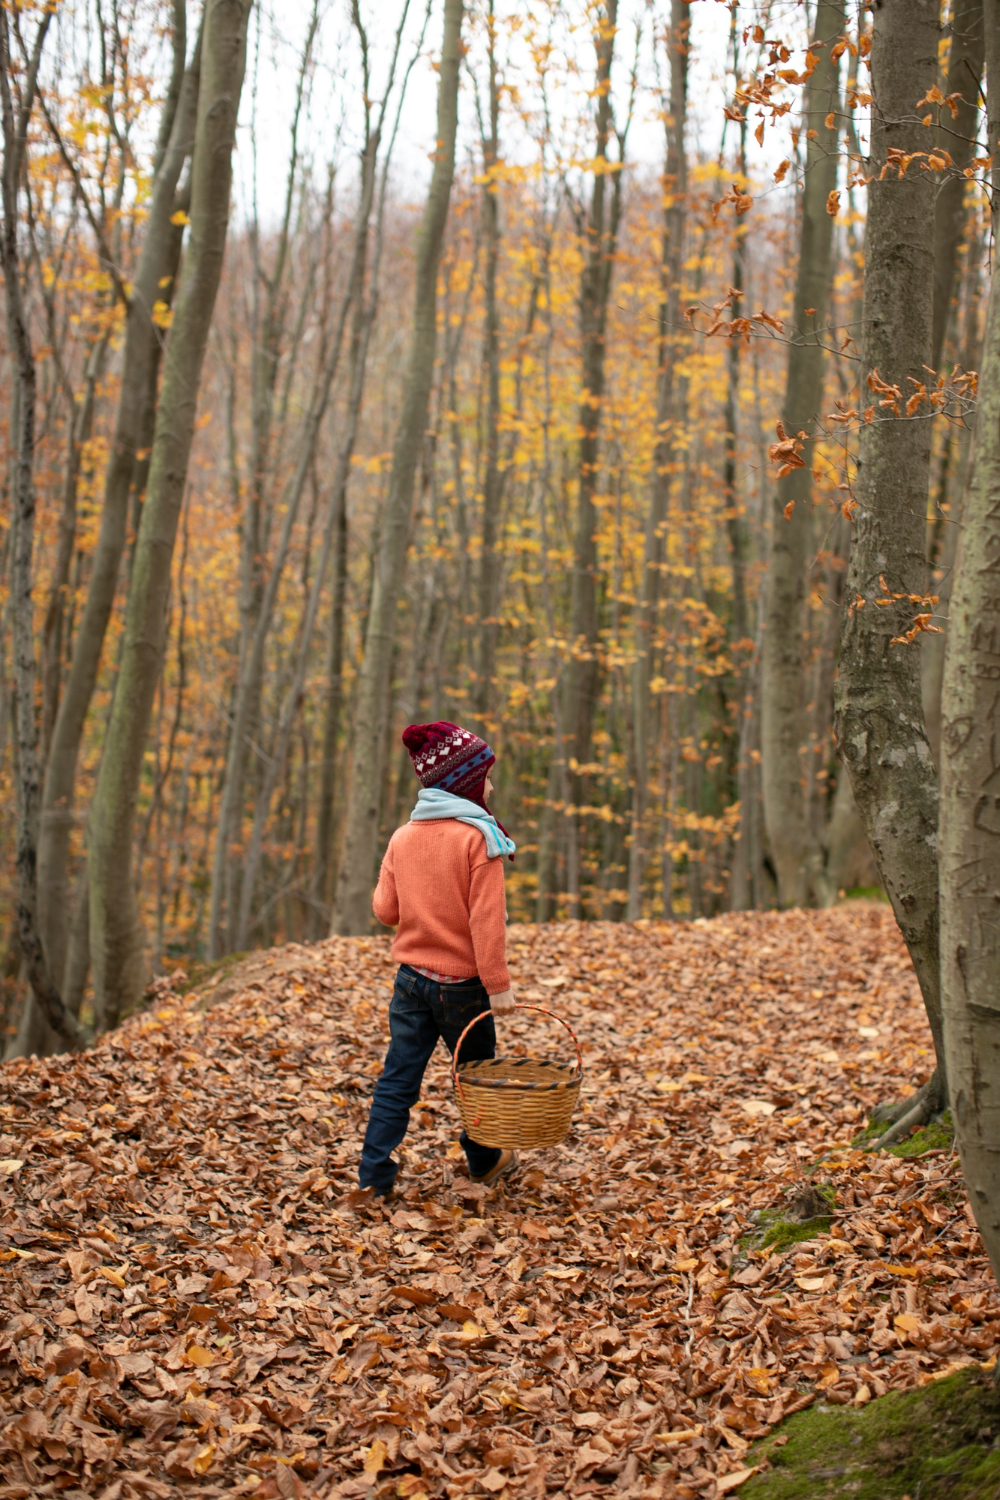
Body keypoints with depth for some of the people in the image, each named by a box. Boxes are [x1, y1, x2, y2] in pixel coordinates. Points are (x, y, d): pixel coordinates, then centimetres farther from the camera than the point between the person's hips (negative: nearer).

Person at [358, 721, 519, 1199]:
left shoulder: (403, 836, 2)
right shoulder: (479, 836, -14)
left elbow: (384, 909, 6)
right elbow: (486, 919, -17)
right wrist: (498, 984, -14)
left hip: (411, 977, 4)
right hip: (462, 982, -4)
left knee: (397, 1079, 5)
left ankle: (374, 1177, 0)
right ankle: (484, 1161, 34)